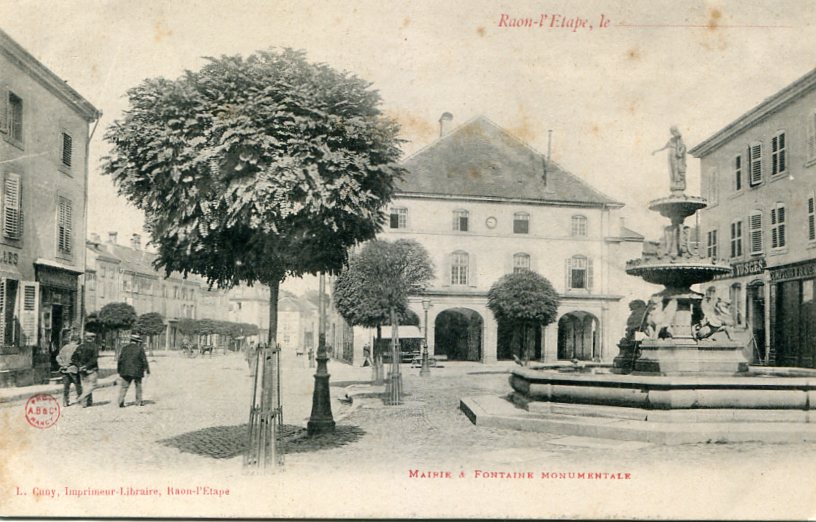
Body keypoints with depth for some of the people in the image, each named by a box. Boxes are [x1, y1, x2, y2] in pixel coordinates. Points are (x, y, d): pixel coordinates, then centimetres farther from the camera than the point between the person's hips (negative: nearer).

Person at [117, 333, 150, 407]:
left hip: (126, 371, 2)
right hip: (137, 371, -2)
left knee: (124, 386, 4)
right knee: (138, 386, 12)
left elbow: (120, 360, 7)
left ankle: (121, 401, -10)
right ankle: (139, 401, 17)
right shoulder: (140, 349, -5)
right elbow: (144, 360, -6)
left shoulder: (125, 348, 5)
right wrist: (147, 370, 1)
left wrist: (119, 370, 15)